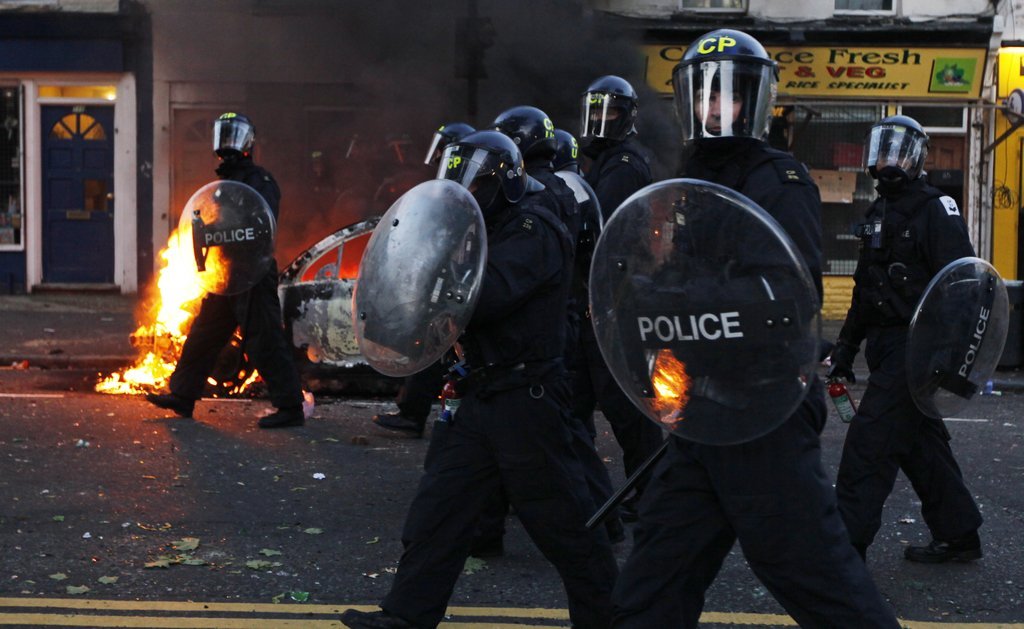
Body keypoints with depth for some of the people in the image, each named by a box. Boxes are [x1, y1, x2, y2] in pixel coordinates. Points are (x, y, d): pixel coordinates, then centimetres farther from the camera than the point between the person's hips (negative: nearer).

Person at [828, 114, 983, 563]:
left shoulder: (934, 210, -10)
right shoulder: (879, 213, 18)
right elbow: (864, 291, 24)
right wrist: (845, 347, 22)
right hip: (888, 347, 9)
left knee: (870, 442, -11)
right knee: (921, 445, 14)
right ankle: (959, 536, 25)